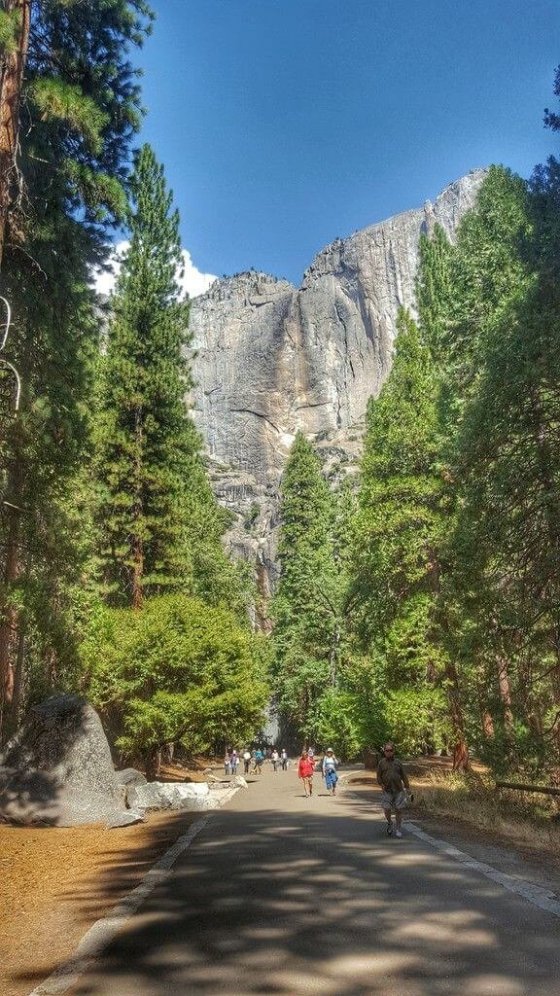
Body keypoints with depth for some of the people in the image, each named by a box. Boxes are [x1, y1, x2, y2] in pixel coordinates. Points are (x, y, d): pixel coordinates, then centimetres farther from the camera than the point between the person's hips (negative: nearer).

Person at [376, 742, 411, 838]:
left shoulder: (397, 762, 6)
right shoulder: (381, 763, 3)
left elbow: (404, 775, 8)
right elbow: (378, 776, 5)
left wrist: (407, 787, 3)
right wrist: (382, 785, -11)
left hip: (398, 790, 1)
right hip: (387, 791, -1)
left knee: (399, 810, 1)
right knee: (387, 810, -8)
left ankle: (398, 829, 17)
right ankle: (390, 824, 22)